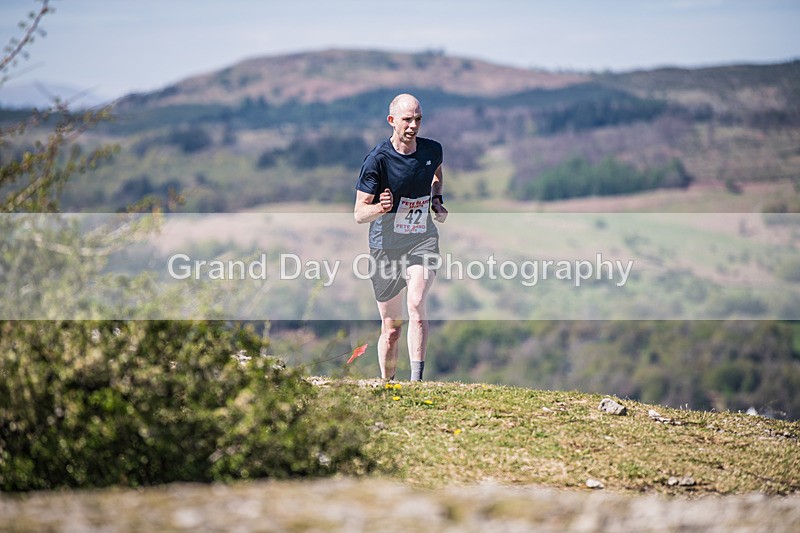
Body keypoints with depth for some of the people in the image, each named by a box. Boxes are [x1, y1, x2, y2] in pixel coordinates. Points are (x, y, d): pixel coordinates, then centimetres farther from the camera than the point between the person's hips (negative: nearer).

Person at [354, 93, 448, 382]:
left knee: (416, 304, -25)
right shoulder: (377, 159, -13)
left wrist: (437, 200, 8)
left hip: (423, 241, 1)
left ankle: (417, 380, -27)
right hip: (386, 246, -1)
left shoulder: (433, 150, 0)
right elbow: (359, 213, -13)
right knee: (391, 328, 5)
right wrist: (380, 208, -35)